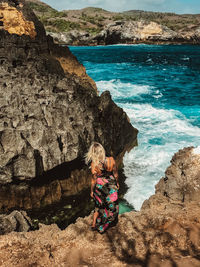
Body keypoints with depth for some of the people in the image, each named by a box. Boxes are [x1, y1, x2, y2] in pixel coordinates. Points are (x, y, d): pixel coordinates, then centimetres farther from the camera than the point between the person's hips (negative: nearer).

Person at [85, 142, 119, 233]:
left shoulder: (94, 164, -26)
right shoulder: (111, 160, -22)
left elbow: (94, 180, -14)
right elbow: (115, 174, -6)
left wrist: (92, 191, 2)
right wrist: (117, 183, 13)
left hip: (99, 186, -1)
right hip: (111, 186, 1)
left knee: (99, 205, 23)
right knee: (111, 205, 24)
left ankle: (94, 224, 35)